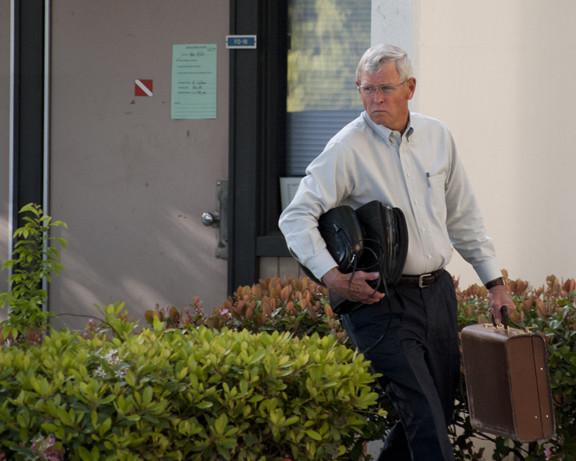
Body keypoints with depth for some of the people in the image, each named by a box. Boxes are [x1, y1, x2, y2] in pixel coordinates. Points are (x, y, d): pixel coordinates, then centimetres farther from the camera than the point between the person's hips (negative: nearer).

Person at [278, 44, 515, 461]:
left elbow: (464, 217, 18)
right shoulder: (347, 149, -9)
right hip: (382, 299, -6)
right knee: (425, 421, -14)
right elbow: (296, 218, -13)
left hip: (437, 291, 6)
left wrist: (495, 281, 16)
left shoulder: (437, 137, 8)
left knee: (440, 412, 10)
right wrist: (334, 278, -24)